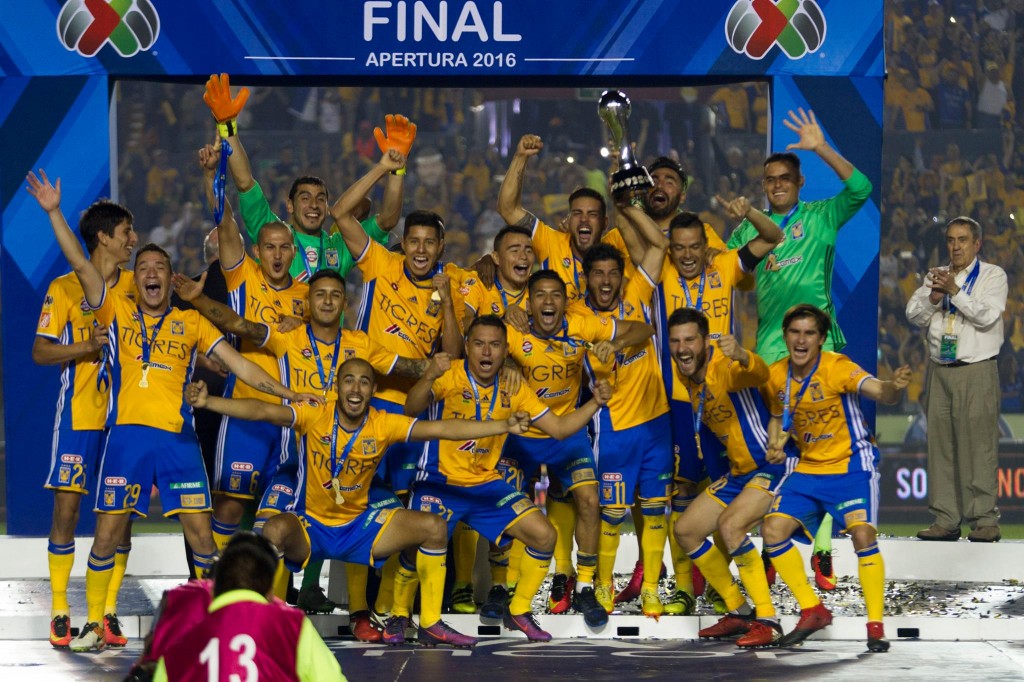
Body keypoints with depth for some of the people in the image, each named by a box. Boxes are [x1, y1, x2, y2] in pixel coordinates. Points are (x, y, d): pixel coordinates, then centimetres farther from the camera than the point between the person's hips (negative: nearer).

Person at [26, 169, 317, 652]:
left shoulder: (191, 322, 12)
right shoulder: (118, 312, 10)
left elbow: (237, 363, 10)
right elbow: (81, 265, 2)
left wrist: (286, 393, 4)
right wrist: (54, 213, -7)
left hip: (177, 438, 0)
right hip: (127, 435, 0)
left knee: (200, 531, -3)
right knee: (107, 534, -1)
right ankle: (94, 625, 10)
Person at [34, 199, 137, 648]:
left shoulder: (135, 285, 8)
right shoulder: (65, 288, -4)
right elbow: (40, 352, -6)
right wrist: (87, 346, -20)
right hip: (78, 415, -4)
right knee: (66, 506, -4)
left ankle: (108, 612, 8)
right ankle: (59, 612, 2)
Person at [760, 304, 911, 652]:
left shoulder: (836, 366, -19)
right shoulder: (776, 375, -1)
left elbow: (879, 391, -35)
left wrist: (894, 388, -58)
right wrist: (776, 446, -2)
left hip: (852, 465, -6)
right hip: (809, 468, 6)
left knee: (863, 534, -23)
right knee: (773, 530, -6)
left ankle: (876, 626, -11)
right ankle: (813, 611, 9)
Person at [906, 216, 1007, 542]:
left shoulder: (992, 276, 4)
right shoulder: (935, 276, 18)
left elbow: (987, 316, -11)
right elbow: (914, 315, 8)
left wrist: (955, 291, -17)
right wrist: (933, 298, -10)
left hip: (977, 372, -5)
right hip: (939, 370, 5)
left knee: (978, 445, -9)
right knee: (940, 445, 2)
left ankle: (985, 521, -7)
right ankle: (945, 520, 5)